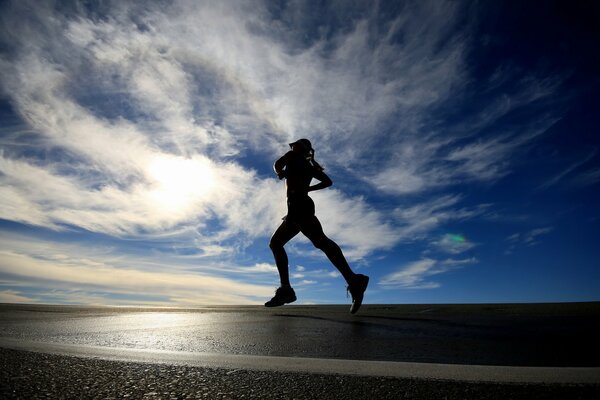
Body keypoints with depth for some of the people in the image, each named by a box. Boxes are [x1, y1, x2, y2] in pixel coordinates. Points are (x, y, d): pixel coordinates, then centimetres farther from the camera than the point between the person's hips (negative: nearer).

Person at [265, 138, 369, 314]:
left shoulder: (293, 156, 14)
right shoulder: (309, 165, 31)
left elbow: (277, 165, 1)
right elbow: (328, 181, 28)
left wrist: (281, 173, 23)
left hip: (298, 204, -9)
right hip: (303, 205, 9)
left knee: (320, 240, -27)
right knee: (275, 243, 9)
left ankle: (353, 280, -41)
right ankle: (285, 289, -3)